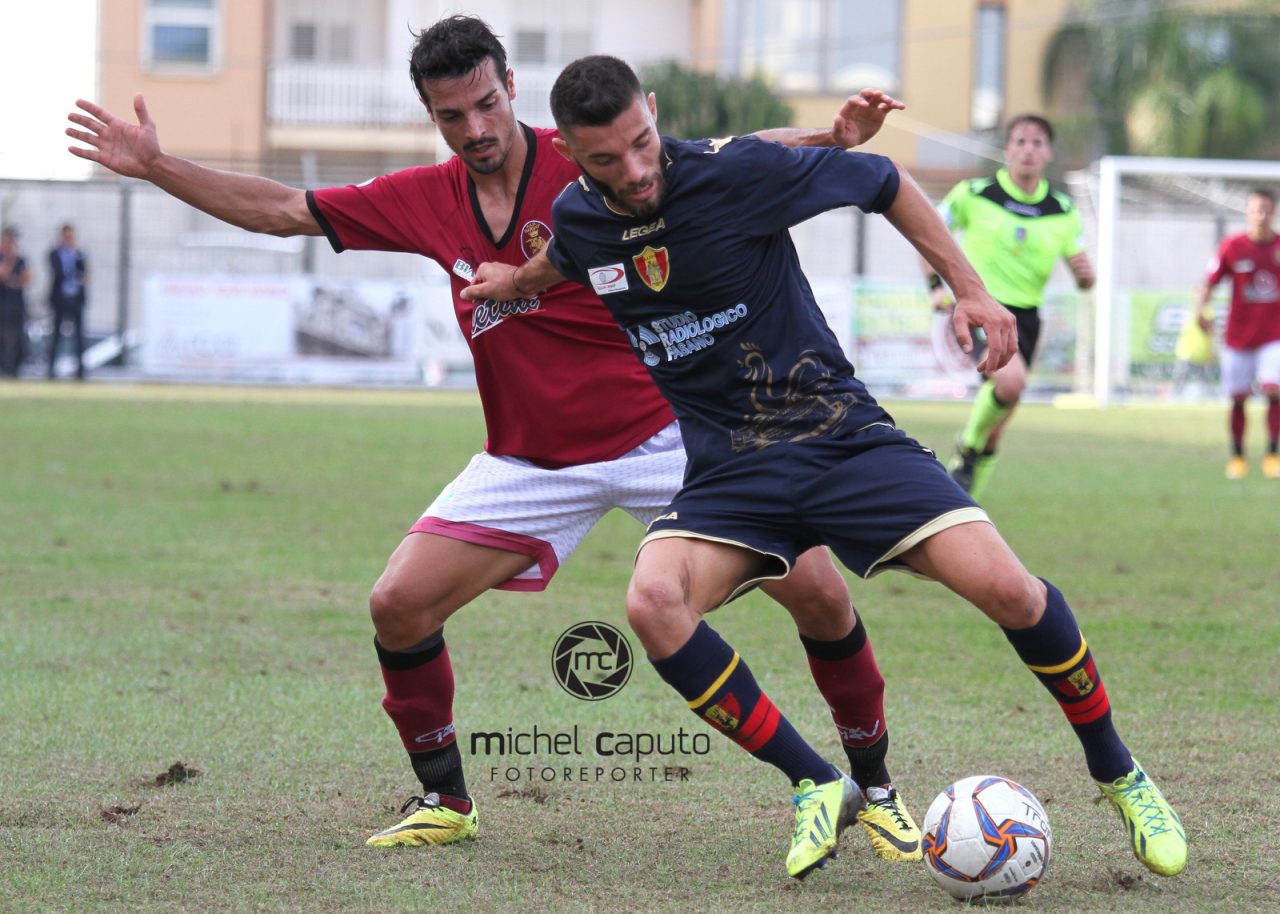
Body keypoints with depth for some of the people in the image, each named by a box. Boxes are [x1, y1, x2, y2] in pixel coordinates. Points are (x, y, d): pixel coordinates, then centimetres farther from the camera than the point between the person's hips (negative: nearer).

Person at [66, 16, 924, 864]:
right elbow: (283, 210, 8)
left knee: (817, 592, -11)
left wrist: (834, 139, -30)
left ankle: (874, 788, 10)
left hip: (661, 436, -3)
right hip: (530, 463, 3)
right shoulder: (426, 201, -1)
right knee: (399, 605, -8)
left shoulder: (591, 161, -12)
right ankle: (445, 801, 13)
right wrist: (155, 167, 4)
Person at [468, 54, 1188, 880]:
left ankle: (1120, 778, 4)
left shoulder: (736, 171, -16)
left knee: (1002, 585, -21)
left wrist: (970, 289, -3)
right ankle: (816, 787, -11)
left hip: (840, 432, -3)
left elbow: (884, 183, -2)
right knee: (654, 602, -29)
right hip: (728, 466, 3)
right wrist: (516, 278, 17)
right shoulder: (577, 221, -2)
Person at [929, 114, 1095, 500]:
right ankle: (968, 446, -6)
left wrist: (1085, 273, -17)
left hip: (1024, 317, 4)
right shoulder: (974, 195, -4)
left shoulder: (1063, 212, 5)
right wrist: (937, 286, -6)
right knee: (1011, 380, -32)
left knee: (996, 423, 6)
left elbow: (1083, 279, 7)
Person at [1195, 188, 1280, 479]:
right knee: (1238, 398, 4)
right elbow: (1210, 283, 0)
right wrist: (1202, 310, -17)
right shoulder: (1232, 247, -4)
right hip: (1238, 334, 0)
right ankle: (1237, 456, 20)